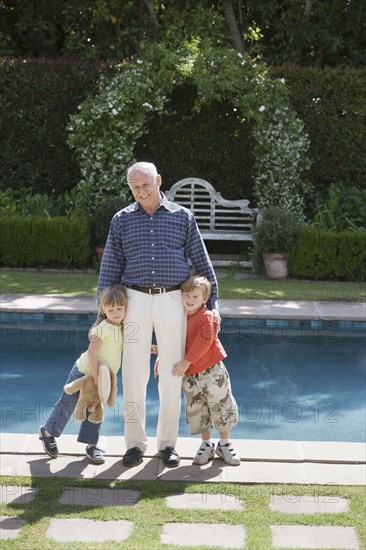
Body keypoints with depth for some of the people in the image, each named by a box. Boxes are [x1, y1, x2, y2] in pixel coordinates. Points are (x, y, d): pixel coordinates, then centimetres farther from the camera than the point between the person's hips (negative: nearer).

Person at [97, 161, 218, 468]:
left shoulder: (182, 217, 7)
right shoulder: (122, 220, 9)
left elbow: (201, 261, 11)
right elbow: (110, 268, 13)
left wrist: (212, 302, 8)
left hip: (173, 301, 0)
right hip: (136, 300, 1)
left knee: (172, 373, 2)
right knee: (134, 373, 0)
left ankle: (168, 443, 14)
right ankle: (135, 443, 11)